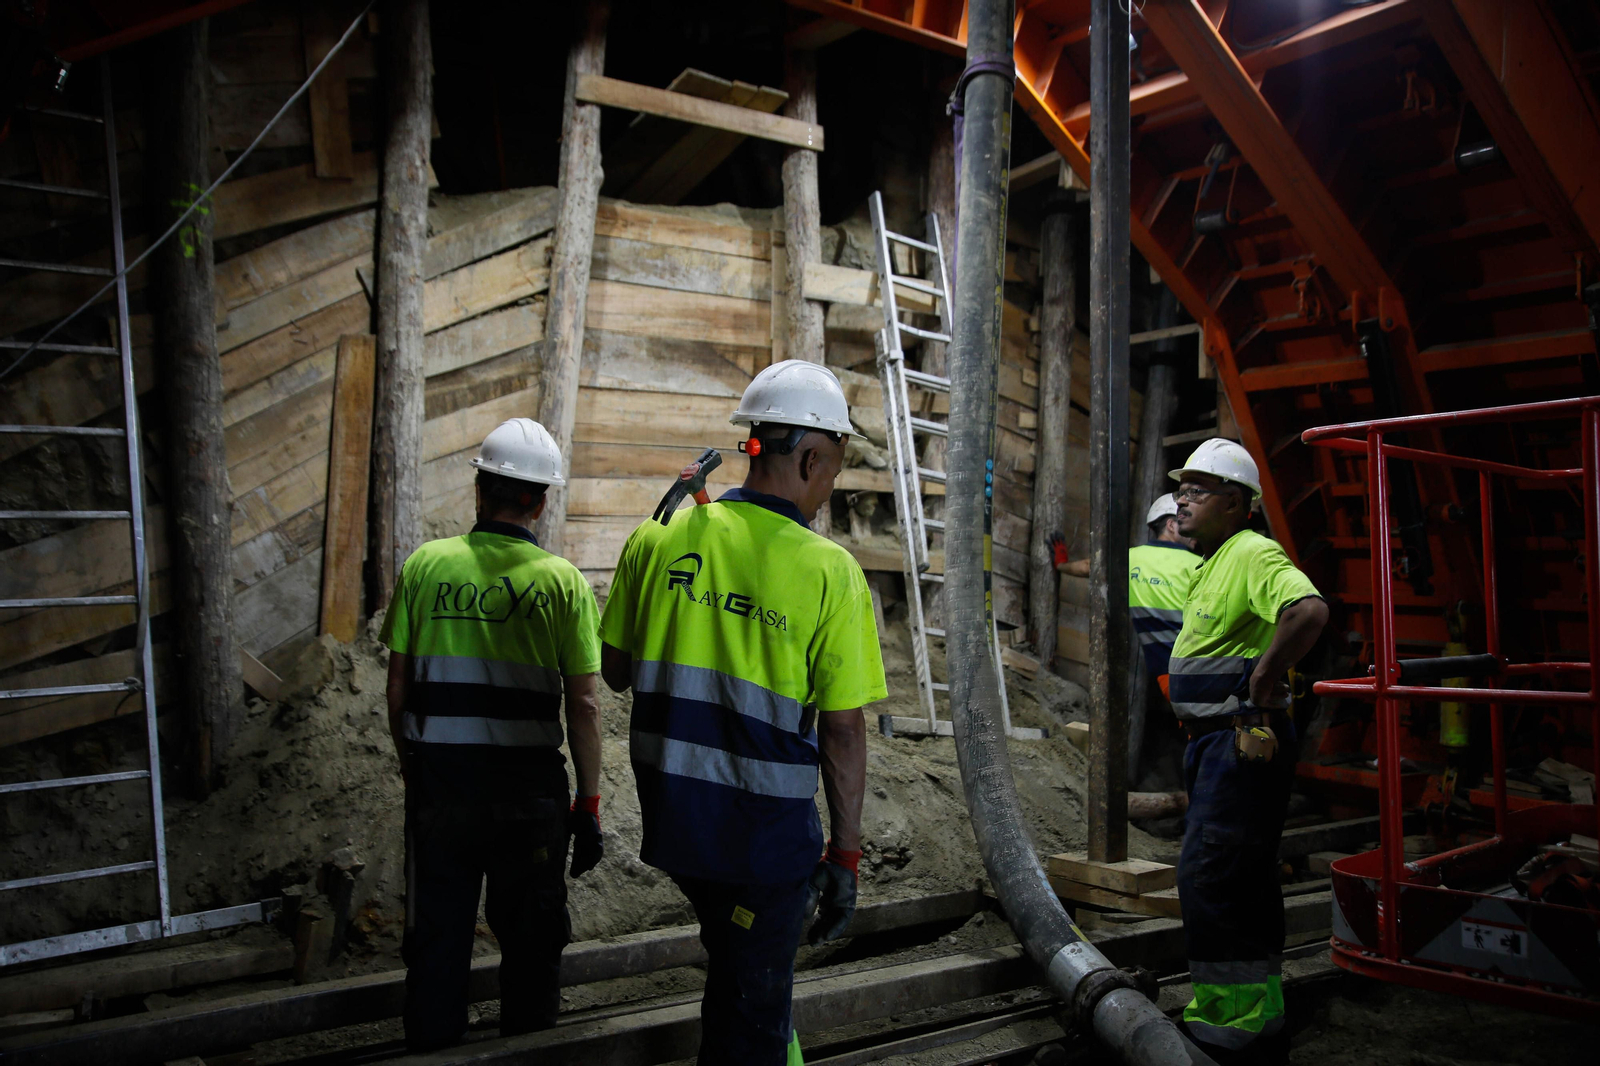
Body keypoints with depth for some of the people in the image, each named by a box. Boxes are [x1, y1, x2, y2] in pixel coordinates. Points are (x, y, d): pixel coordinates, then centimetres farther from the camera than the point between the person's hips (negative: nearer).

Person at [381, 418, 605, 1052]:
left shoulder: (425, 565, -3)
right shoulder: (561, 581, -7)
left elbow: (397, 682, 2)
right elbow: (583, 705, -8)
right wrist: (588, 803, 0)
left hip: (437, 779, 2)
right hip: (529, 785, -1)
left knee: (437, 933, 16)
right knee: (529, 934, 15)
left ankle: (433, 1045, 29)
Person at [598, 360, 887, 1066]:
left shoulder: (657, 540, -4)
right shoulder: (830, 571, -15)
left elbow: (615, 673, 5)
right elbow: (842, 731, -13)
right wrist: (846, 855, -3)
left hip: (669, 811, 4)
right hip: (765, 824, -4)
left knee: (737, 965, 30)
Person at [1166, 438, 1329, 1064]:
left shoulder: (1253, 553, -16)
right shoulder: (1213, 565, 17)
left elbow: (1309, 611, -35)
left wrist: (1261, 683, -25)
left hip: (1242, 742, -11)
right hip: (1215, 742, 11)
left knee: (1207, 880, -10)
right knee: (1244, 883, 16)